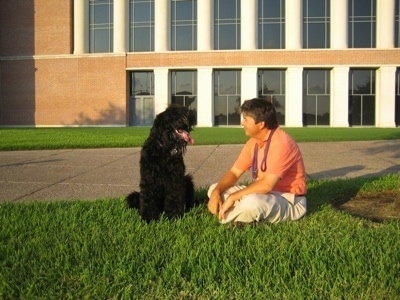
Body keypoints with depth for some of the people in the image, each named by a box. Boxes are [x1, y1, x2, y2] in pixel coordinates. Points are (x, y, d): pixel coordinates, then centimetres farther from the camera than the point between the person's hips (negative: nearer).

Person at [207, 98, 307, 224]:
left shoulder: (281, 143, -24)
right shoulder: (253, 141, 4)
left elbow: (267, 185, -31)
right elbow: (234, 172, 7)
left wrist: (232, 197, -25)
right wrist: (216, 192, -13)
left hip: (289, 201, -9)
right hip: (266, 194, 9)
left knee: (251, 202, -41)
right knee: (214, 189, 4)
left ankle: (222, 217, -13)